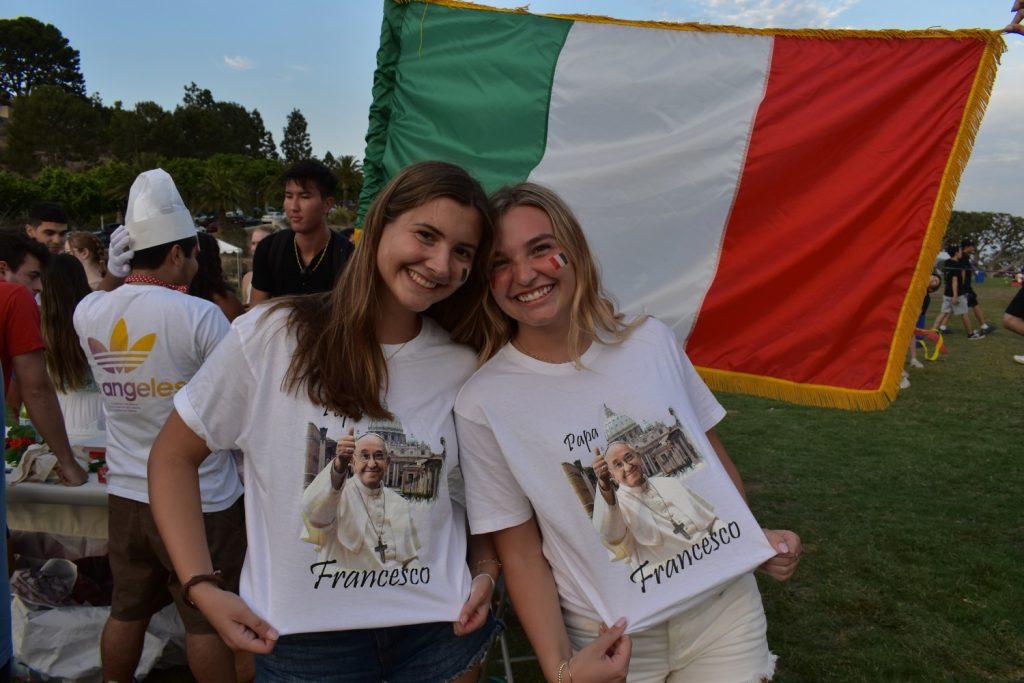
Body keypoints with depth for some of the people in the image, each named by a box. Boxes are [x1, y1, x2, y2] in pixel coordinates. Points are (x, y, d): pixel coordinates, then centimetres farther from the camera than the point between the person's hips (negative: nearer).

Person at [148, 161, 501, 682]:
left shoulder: (464, 368, -3)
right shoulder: (272, 336, -12)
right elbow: (173, 455, -4)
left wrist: (485, 571, -5)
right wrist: (203, 588, -10)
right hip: (304, 637, -2)